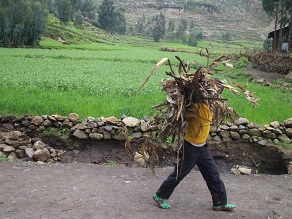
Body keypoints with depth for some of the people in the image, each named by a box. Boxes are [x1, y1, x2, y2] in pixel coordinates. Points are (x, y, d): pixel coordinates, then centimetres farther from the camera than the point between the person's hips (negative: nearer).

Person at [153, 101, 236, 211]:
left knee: (213, 174, 12)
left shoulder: (208, 108, 2)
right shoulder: (196, 107, -24)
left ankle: (220, 202, 24)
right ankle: (160, 196, 23)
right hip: (191, 147, -8)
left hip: (203, 147, 8)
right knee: (179, 174, 5)